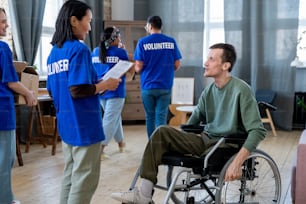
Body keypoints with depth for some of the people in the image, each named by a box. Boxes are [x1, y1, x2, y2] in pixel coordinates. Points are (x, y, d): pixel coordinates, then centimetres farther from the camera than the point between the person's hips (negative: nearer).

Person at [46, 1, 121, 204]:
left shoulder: (54, 52, 10)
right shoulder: (79, 49, -15)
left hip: (66, 124, 9)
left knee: (71, 176, 18)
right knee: (85, 179, 2)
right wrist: (105, 85, -8)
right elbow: (77, 90, -23)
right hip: (84, 124, -8)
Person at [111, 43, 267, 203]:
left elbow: (258, 130, -18)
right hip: (205, 140, 7)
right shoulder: (208, 91, 8)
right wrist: (177, 140, 8)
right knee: (162, 133, -13)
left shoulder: (241, 90, -13)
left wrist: (237, 162, -28)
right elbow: (195, 119, 19)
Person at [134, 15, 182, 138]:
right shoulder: (171, 41, 1)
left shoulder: (143, 42, -4)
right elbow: (177, 65, 3)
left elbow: (138, 67, -7)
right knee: (161, 118, 1)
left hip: (148, 86, -1)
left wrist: (136, 68, 16)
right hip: (165, 86, 1)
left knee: (150, 117, 12)